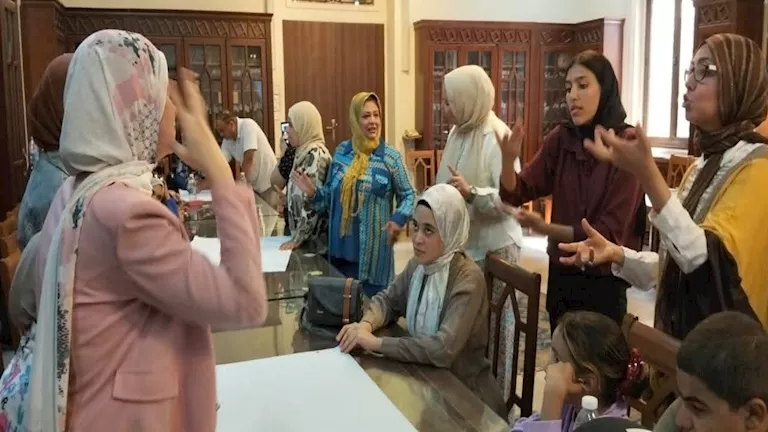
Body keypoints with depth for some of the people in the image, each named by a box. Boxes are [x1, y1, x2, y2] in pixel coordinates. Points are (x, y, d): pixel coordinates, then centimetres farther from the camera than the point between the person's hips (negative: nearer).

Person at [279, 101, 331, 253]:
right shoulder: (305, 152, 11)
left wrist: (296, 239, -18)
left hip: (314, 239, -8)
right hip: (306, 237, 8)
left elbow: (314, 203, -21)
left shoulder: (315, 155, -16)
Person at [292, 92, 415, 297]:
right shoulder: (341, 151, 5)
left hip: (373, 249, -3)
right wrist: (313, 192, -4)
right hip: (341, 245, 4)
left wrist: (399, 219, -17)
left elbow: (408, 195, 1)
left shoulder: (391, 157, -5)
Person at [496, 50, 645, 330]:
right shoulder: (560, 139, -3)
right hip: (561, 275, 4)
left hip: (604, 282, -4)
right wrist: (508, 159, -23)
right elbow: (515, 195, -5)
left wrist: (545, 228, -24)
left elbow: (609, 231, -17)